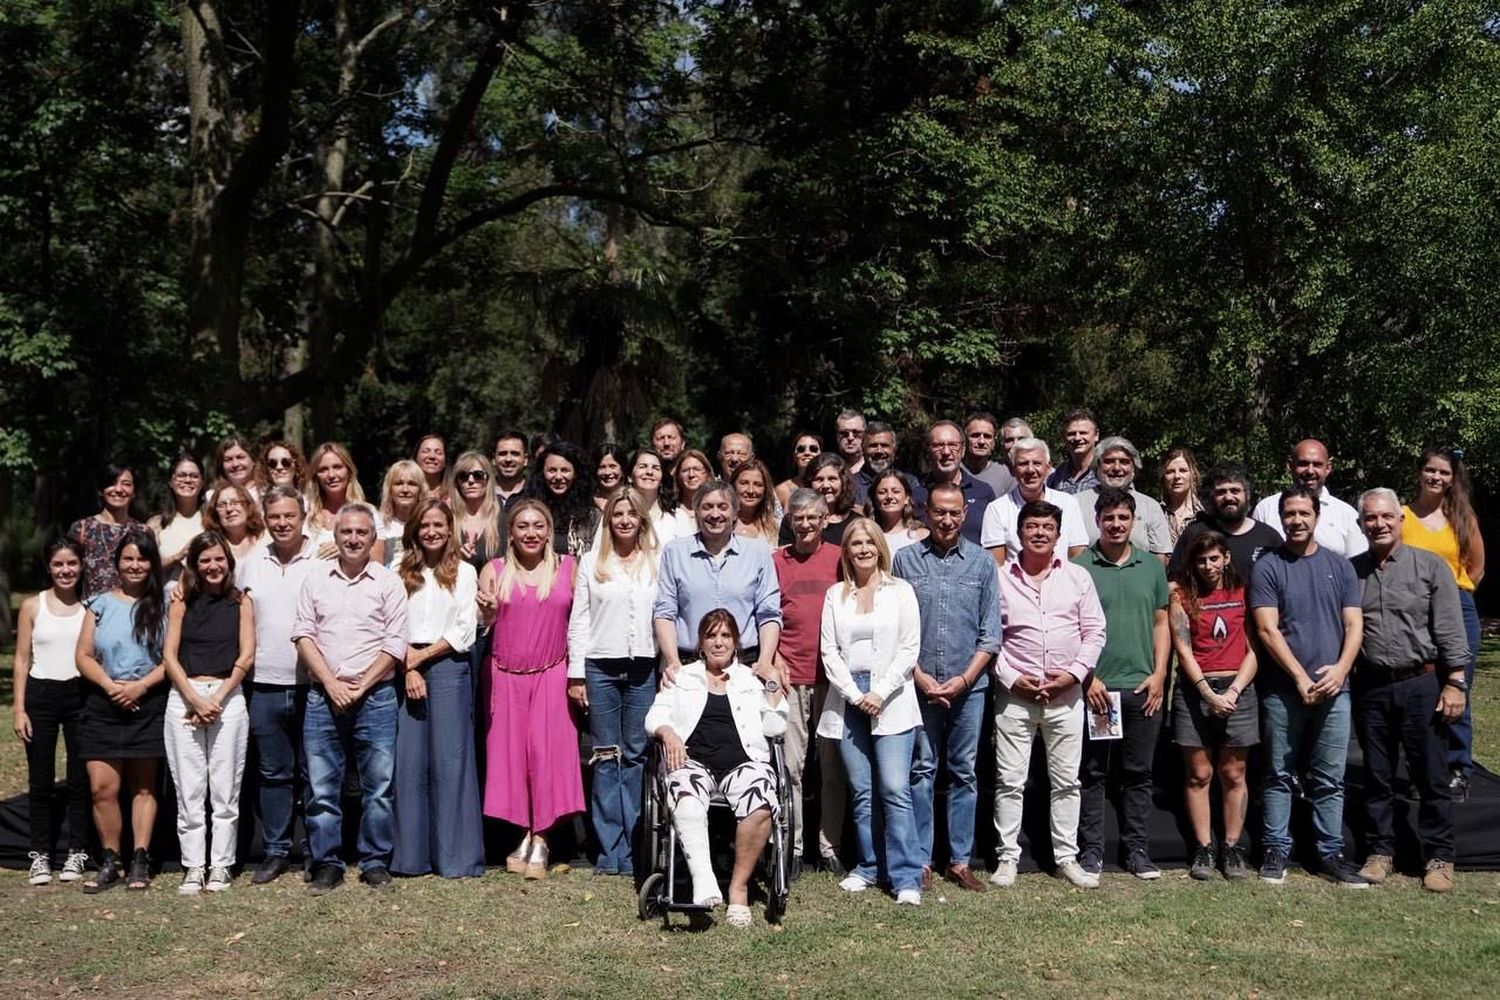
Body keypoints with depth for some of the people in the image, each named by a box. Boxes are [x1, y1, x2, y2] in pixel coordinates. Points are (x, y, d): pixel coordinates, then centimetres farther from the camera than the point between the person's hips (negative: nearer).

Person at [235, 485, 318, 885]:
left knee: (313, 773, 4)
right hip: (265, 684, 3)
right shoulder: (250, 563, 9)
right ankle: (275, 851, 18)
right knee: (272, 773, 10)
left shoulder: (324, 561, -3)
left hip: (312, 684, -3)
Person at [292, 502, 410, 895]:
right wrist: (332, 684, -6)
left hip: (375, 696, -1)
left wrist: (361, 686, -8)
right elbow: (302, 634, 4)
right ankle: (326, 864, 14)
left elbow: (395, 644, -1)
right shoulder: (316, 577, 8)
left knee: (379, 785, 1)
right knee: (321, 787, 3)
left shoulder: (388, 582, 3)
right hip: (323, 696, 2)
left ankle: (375, 863, 12)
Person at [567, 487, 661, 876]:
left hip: (643, 668, 0)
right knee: (606, 758, 3)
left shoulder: (658, 561, 6)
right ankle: (610, 850, 7)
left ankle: (631, 850, 8)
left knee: (636, 756, 3)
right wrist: (576, 674, 1)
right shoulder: (591, 562, 8)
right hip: (600, 667, 0)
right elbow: (579, 620, 7)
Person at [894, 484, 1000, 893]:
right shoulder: (906, 560, 2)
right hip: (919, 684, -1)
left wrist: (965, 679, -6)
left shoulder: (982, 562, 4)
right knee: (921, 771, 3)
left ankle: (960, 861, 13)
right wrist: (919, 676, -7)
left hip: (969, 685, 1)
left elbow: (991, 632, 3)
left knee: (964, 772, 7)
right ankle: (919, 860, 10)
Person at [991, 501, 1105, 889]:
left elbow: (1094, 631, 5)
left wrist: (1075, 672, -7)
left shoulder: (1078, 577, 6)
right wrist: (1011, 678, -9)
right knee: (1010, 780, 1)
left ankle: (1066, 857, 17)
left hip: (1066, 695, 1)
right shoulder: (1000, 578, 2)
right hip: (1015, 694, -1)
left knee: (1066, 781, 8)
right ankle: (1008, 857, 10)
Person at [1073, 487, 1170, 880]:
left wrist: (1158, 674, 2)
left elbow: (1161, 623, 12)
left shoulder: (1152, 567, 9)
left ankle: (1138, 851, 17)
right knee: (1092, 774, 4)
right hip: (1095, 688, -3)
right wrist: (1087, 677, -9)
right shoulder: (1080, 567, -2)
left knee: (1138, 774, 9)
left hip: (1143, 688, 3)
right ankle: (1091, 850, 12)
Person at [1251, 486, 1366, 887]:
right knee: (1279, 775, 5)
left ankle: (1332, 853, 14)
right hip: (1283, 689, -2)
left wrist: (1341, 668, -11)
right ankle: (1276, 851, 11)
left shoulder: (1339, 566, 10)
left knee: (1330, 779, 6)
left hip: (1334, 689, 2)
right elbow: (1268, 630, -6)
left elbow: (1353, 625, 6)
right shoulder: (1268, 567, 0)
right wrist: (1300, 677, -13)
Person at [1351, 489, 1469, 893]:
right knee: (1376, 776, 10)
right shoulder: (1351, 571, 7)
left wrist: (1455, 682, -9)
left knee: (1431, 776, 2)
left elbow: (1450, 630, -4)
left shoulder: (1430, 566, -1)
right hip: (1370, 687, 3)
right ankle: (1381, 852, 22)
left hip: (1421, 683, -3)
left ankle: (1439, 857, 13)